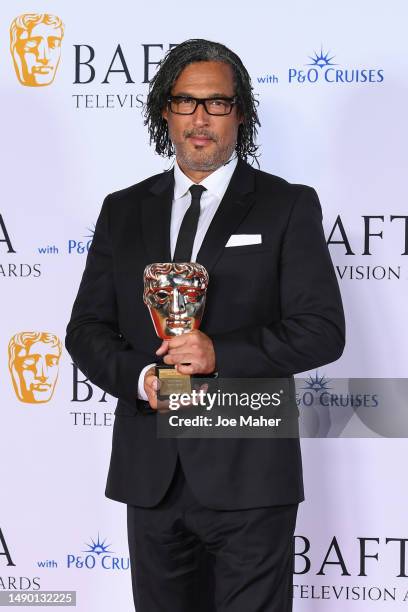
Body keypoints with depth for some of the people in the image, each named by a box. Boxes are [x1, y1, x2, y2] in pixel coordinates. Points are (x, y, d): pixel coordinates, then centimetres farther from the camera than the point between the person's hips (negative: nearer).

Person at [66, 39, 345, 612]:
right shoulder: (123, 211, 12)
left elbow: (322, 329, -6)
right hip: (150, 472, 4)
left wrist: (222, 354, -19)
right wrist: (139, 378, -11)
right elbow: (87, 328, 9)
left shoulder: (287, 206, 1)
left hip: (247, 472, -3)